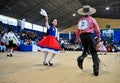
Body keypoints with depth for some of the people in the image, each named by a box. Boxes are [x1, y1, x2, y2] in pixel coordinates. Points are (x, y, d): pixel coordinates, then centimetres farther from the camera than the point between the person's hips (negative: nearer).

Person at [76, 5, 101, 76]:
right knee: (93, 52, -1)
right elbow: (97, 29, 3)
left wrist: (78, 38, 30)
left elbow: (77, 30, 17)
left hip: (82, 36, 4)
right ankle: (96, 69, -10)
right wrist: (99, 37, 15)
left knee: (85, 50, 23)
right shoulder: (92, 19, 7)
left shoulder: (80, 20, 16)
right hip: (89, 35, -4)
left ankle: (80, 58, -8)